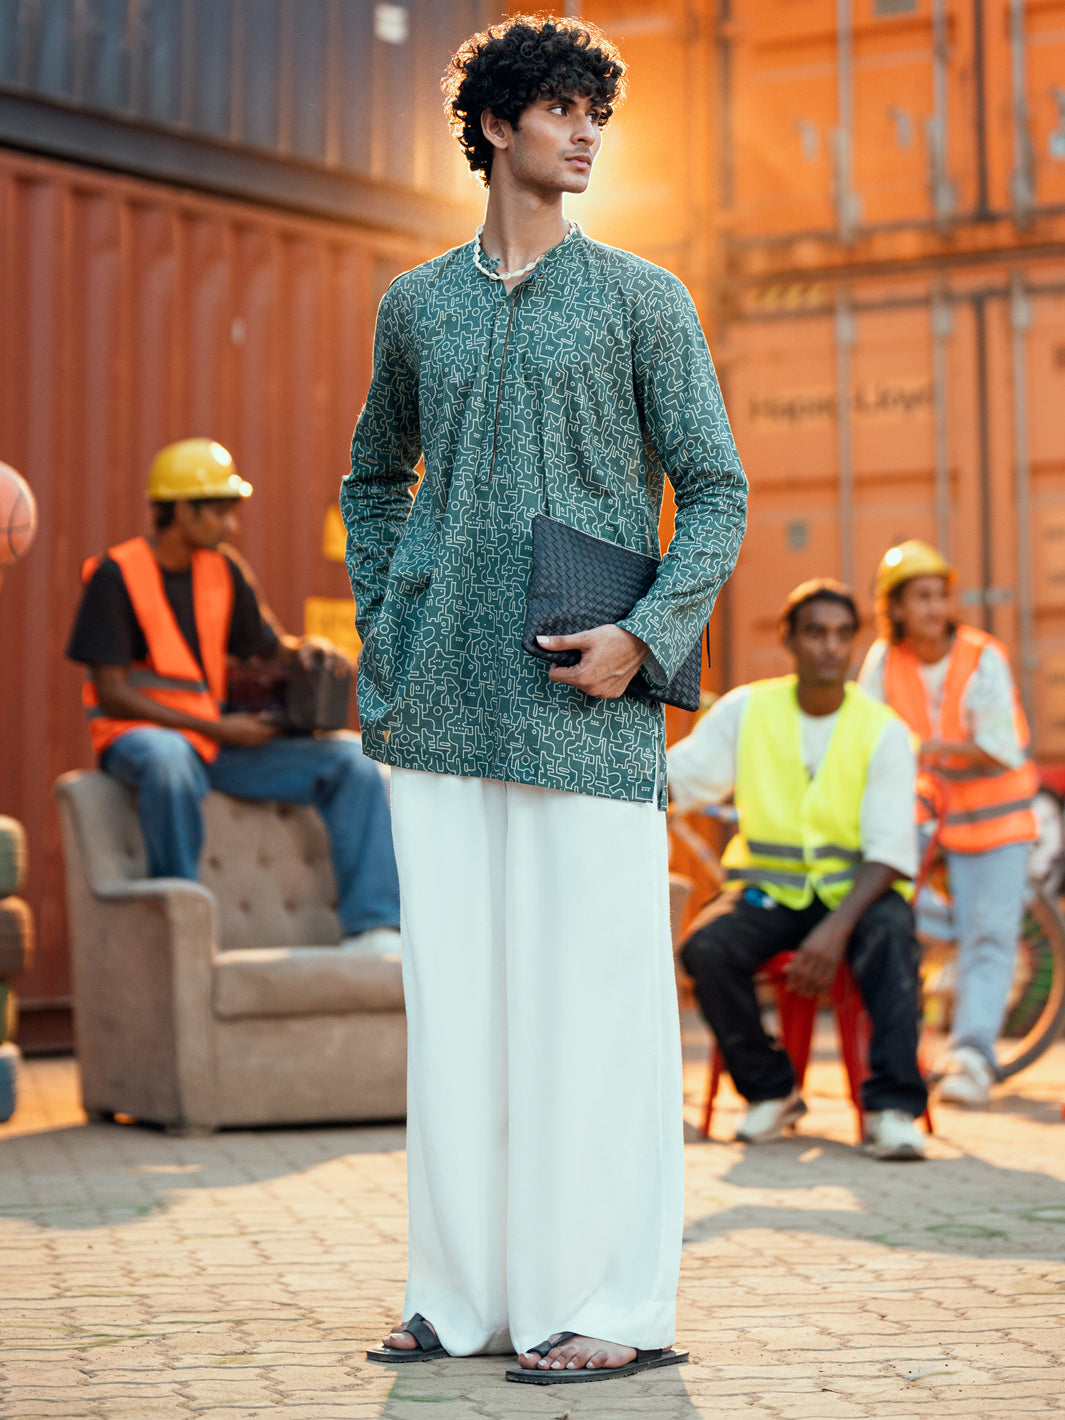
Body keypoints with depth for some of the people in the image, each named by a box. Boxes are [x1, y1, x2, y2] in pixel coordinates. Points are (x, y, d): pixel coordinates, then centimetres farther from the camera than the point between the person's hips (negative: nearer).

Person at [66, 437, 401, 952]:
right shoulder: (115, 576, -9)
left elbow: (266, 646, 23)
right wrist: (217, 728, -17)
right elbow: (111, 693, -14)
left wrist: (301, 649, -3)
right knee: (168, 761, -44)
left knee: (353, 762, -8)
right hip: (138, 734, -6)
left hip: (219, 741, 6)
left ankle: (372, 928, -14)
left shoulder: (222, 573, 10)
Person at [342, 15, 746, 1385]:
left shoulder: (642, 299, 5)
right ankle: (462, 1293, 17)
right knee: (451, 997, 7)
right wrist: (381, 631, 13)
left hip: (584, 707, -3)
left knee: (592, 1000, -3)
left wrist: (646, 634, -12)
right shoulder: (416, 306, 14)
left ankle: (615, 1307, 5)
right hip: (436, 707, 4)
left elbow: (716, 496, 3)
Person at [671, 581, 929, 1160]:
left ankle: (893, 1107, -33)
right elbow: (675, 779, -2)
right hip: (770, 890, 2)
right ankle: (770, 1092, -7)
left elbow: (889, 853, -12)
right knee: (705, 948, -27)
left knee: (892, 935, -35)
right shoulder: (747, 710, 1)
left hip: (856, 891, -2)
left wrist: (836, 928, -28)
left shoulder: (883, 731, -6)